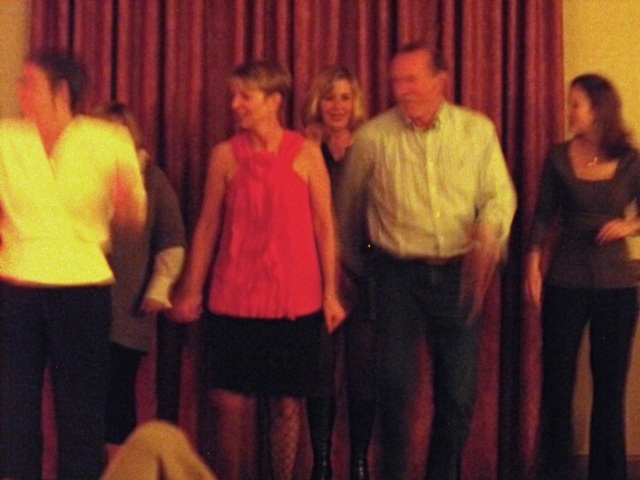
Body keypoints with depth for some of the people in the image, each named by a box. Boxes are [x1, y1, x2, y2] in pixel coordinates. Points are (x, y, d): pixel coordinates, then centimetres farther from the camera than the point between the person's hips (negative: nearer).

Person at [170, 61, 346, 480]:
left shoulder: (306, 154, 1)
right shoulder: (226, 155, 4)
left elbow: (324, 226, 3)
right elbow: (208, 225, 8)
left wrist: (331, 293, 1)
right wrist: (191, 290, 7)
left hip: (295, 300, -1)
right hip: (234, 300, 1)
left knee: (287, 403, 5)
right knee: (230, 401, -1)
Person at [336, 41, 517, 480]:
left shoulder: (478, 131, 1)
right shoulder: (373, 137, -3)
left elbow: (501, 195, 2)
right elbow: (348, 205, 12)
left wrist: (489, 230, -20)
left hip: (460, 274, 2)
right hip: (399, 274, -1)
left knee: (458, 393, 6)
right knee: (394, 382, -12)